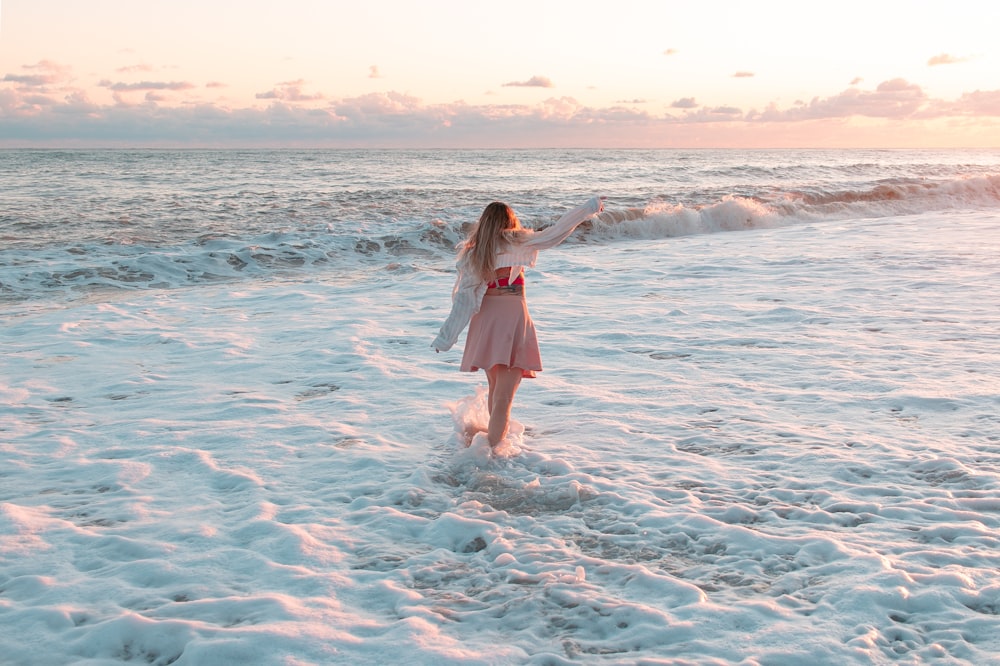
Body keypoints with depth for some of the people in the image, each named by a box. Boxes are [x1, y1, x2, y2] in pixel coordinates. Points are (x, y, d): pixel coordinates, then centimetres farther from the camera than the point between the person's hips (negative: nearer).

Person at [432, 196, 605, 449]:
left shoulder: (472, 252, 5)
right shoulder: (515, 242, -4)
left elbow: (461, 295, 1)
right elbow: (555, 234, -3)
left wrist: (446, 336, 4)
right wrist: (590, 207, 6)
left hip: (484, 323, 5)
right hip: (512, 319, -5)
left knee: (494, 389, 23)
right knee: (503, 397, -6)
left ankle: (496, 436, 39)